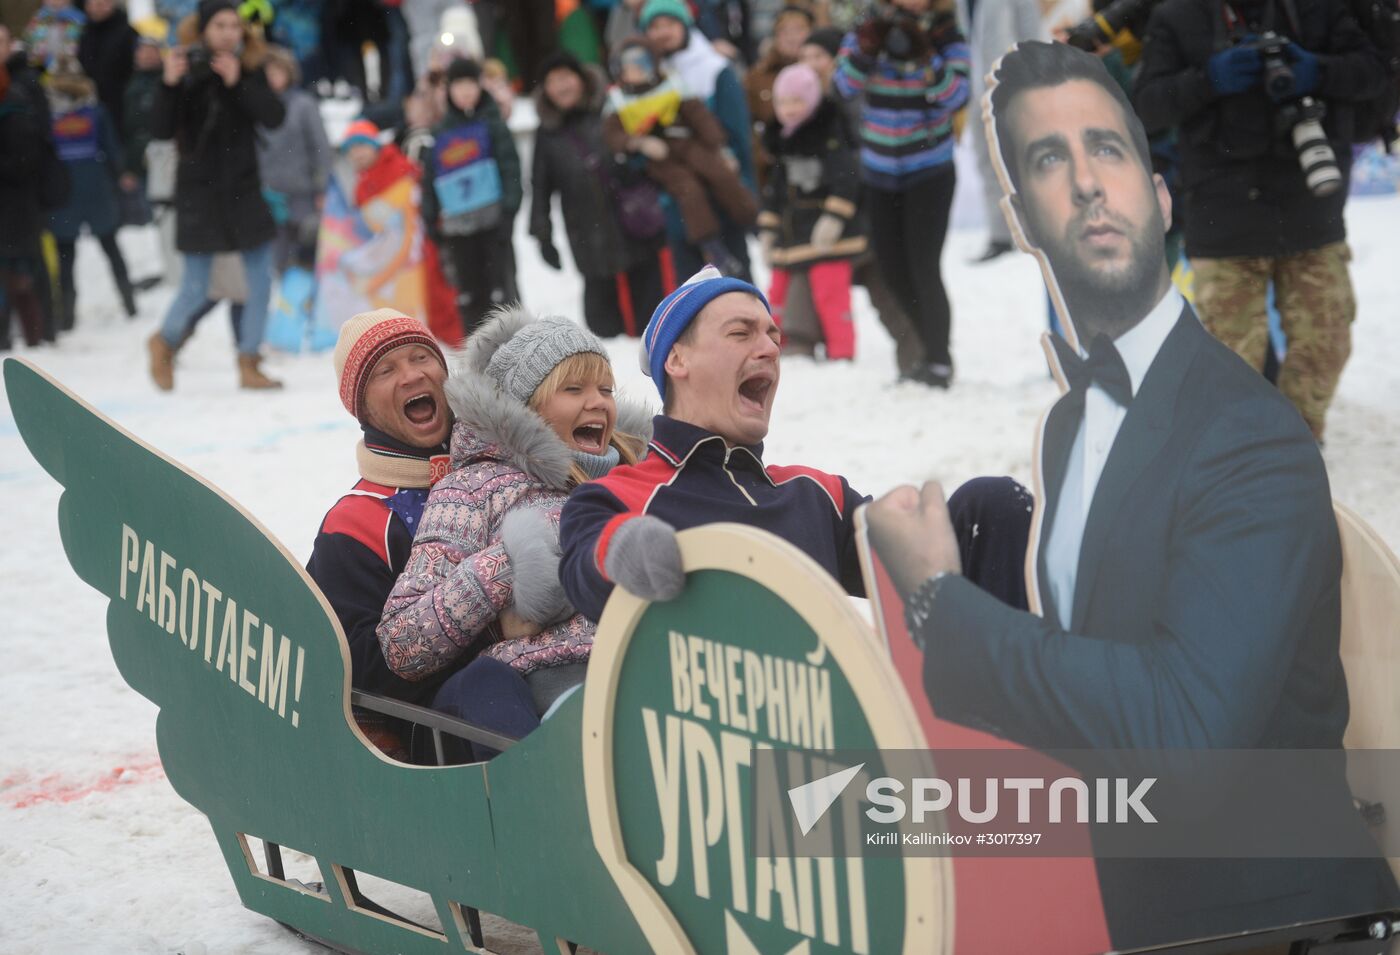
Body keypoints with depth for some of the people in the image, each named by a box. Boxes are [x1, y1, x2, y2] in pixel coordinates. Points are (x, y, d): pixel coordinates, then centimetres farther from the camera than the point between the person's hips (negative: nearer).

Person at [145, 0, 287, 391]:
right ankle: (164, 343, 28)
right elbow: (161, 130, -15)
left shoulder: (250, 71, 2)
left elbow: (274, 117, -12)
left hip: (244, 189, 4)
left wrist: (238, 82, -23)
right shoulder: (188, 72, -8)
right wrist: (169, 85, -29)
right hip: (199, 192, -4)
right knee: (195, 288, 0)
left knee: (261, 282, 0)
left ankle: (248, 365, 12)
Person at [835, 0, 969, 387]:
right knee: (891, 266, 10)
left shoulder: (945, 33, -8)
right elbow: (845, 84, -10)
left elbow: (956, 95, -18)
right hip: (879, 169, 4)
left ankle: (939, 363, 0)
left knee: (923, 267, -11)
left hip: (930, 171, -4)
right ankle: (922, 348, 28)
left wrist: (925, 57, -30)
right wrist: (866, 50, -26)